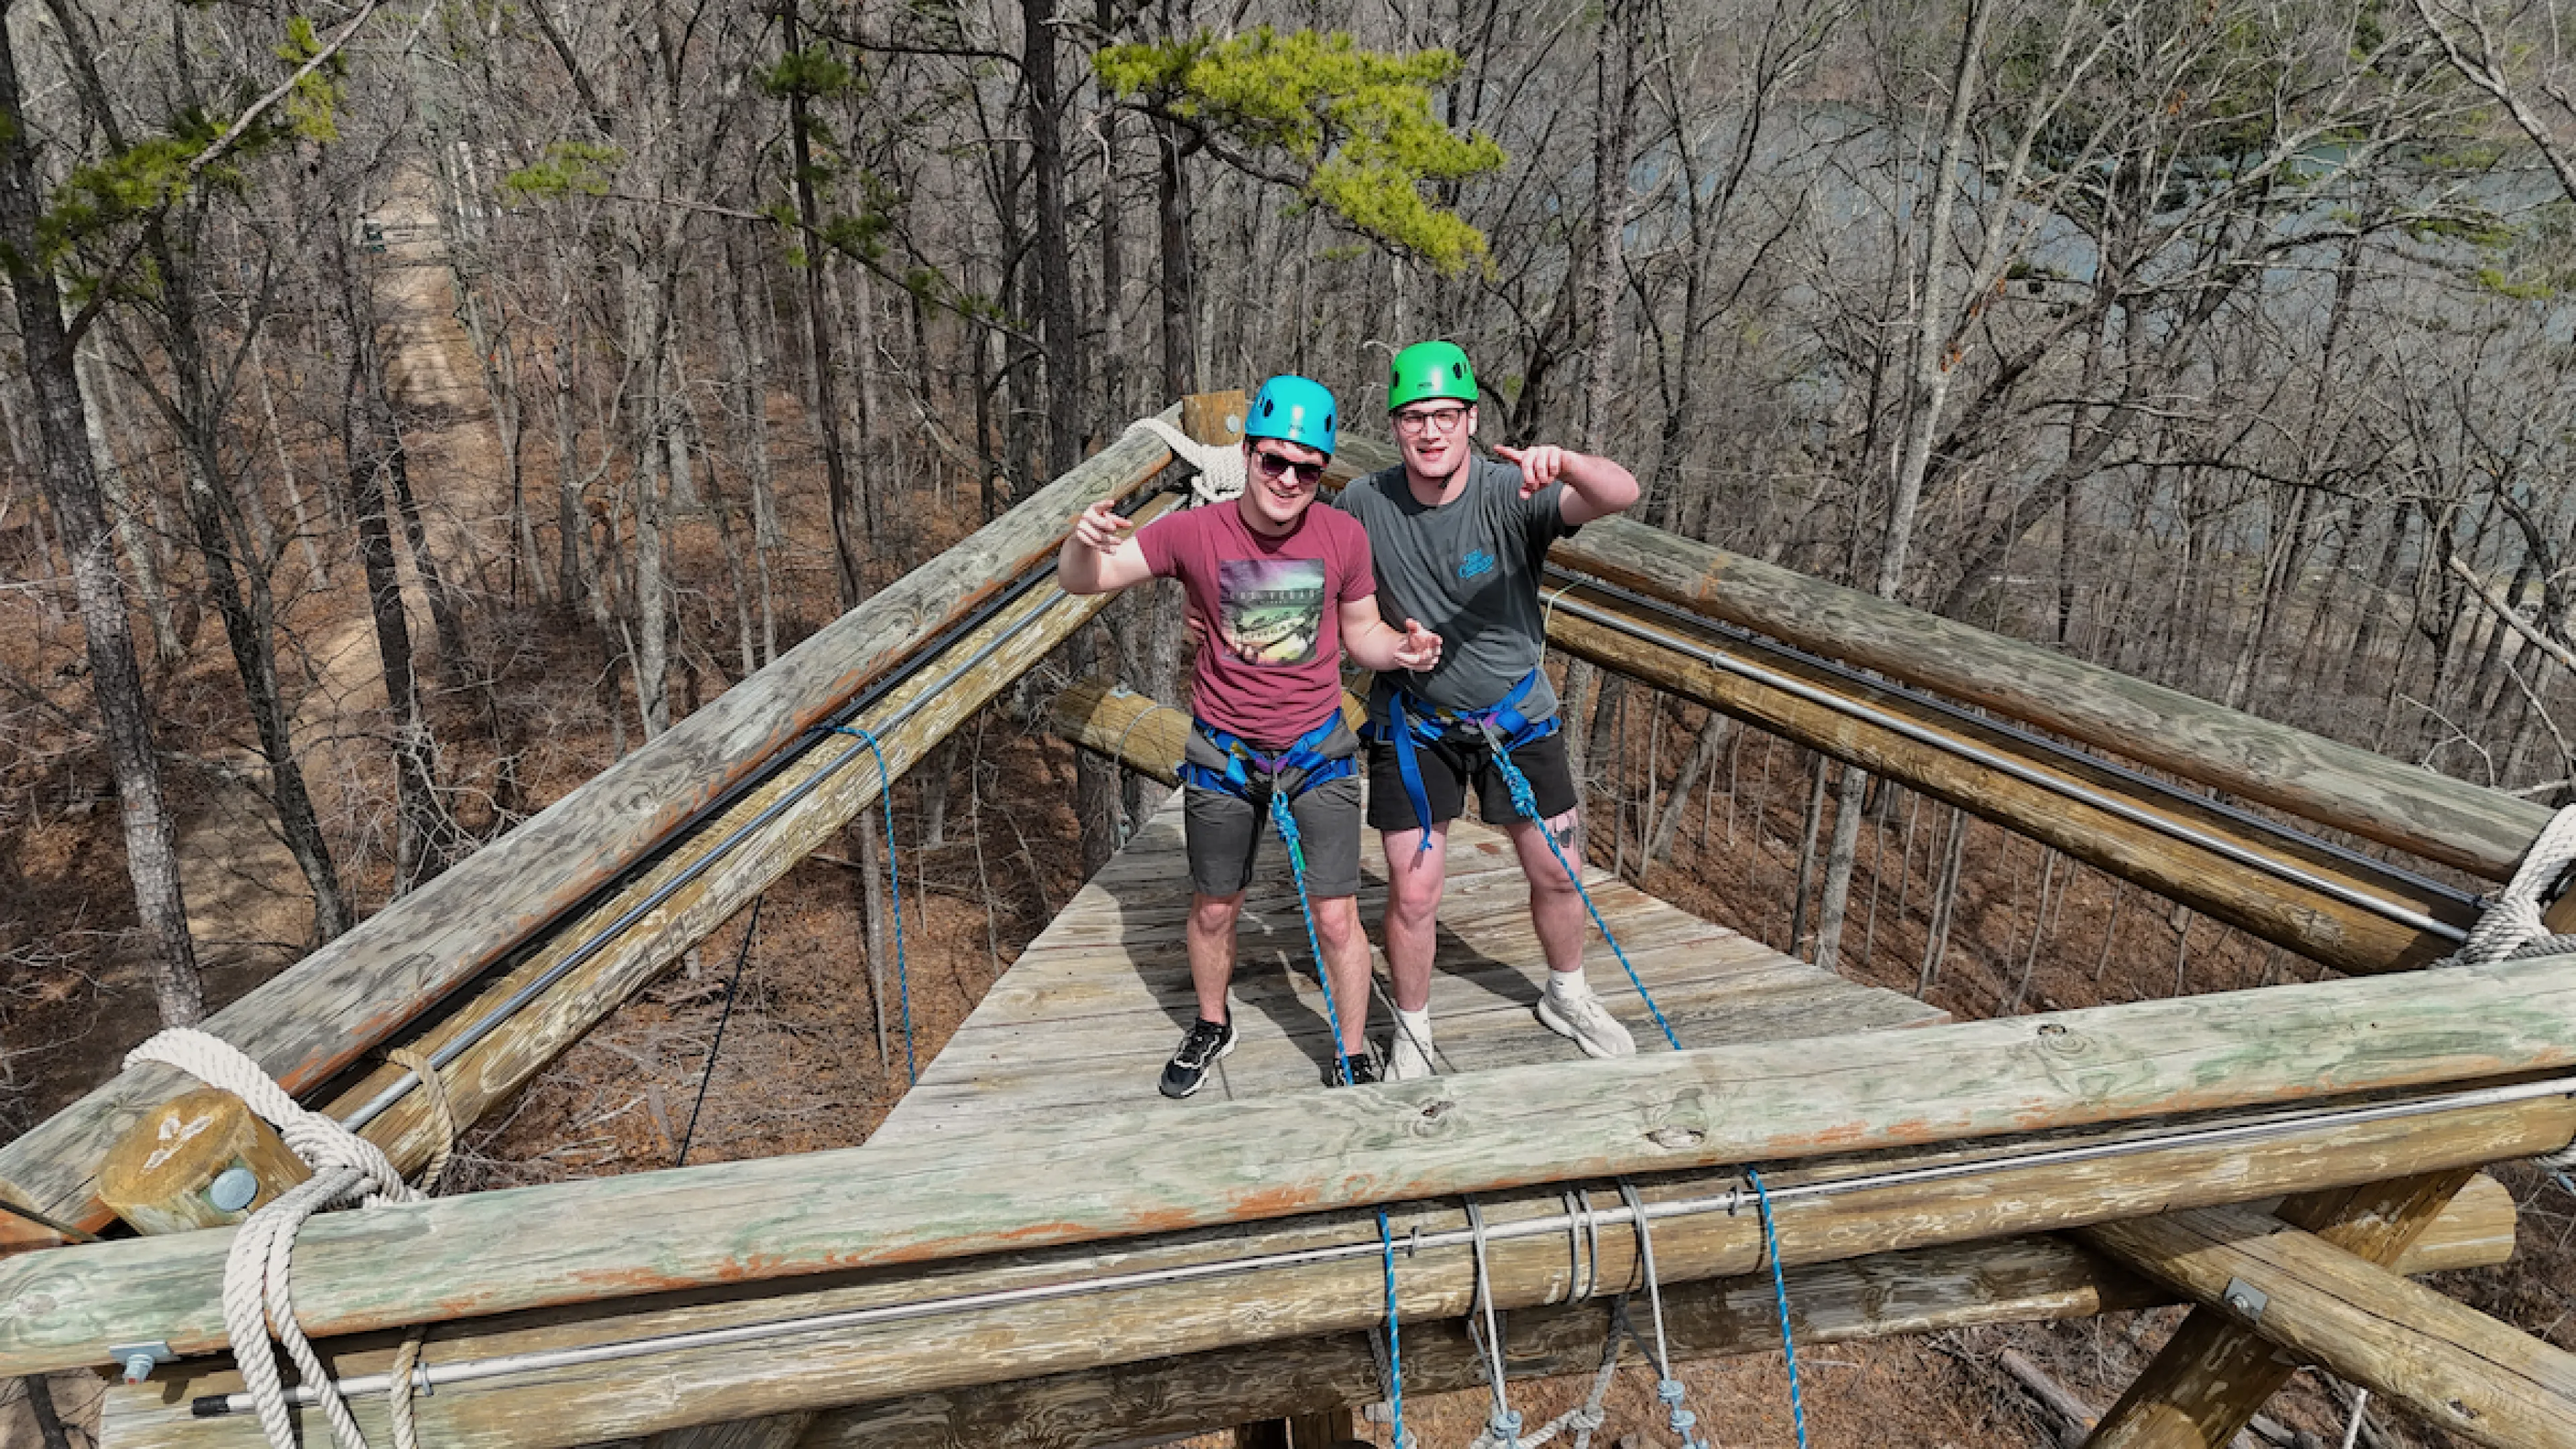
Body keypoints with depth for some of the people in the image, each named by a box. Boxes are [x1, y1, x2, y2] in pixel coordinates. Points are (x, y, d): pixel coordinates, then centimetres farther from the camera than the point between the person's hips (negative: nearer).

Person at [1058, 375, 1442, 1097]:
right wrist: (1085, 541, -38)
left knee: (1336, 918, 1)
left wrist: (1402, 649, -19)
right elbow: (1080, 582, -14)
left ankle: (1354, 1057, 23)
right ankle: (1212, 1026, 43)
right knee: (1213, 909, 16)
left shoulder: (1343, 537, -10)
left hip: (1318, 747, 0)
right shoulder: (1195, 533, -15)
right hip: (1223, 752, 0)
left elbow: (1359, 633, 4)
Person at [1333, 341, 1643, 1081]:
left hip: (1517, 714, 1)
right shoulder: (1365, 505, -14)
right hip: (1414, 721, 0)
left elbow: (1622, 494, -36)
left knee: (1559, 874, 12)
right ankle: (1411, 1035, 25)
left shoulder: (1512, 492, -20)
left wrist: (1563, 461, -56)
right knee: (1413, 894, 0)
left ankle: (1567, 997, 41)